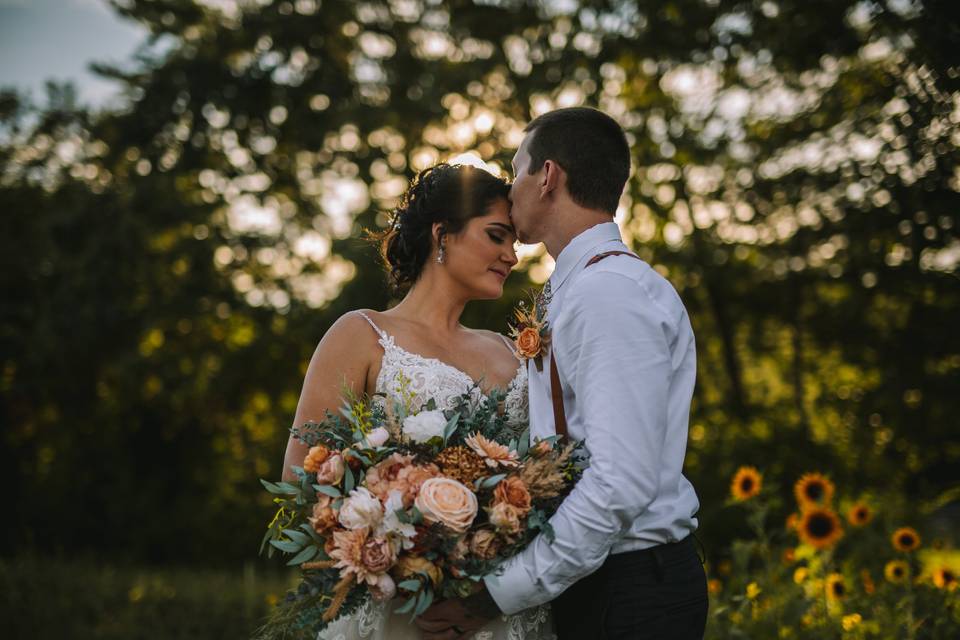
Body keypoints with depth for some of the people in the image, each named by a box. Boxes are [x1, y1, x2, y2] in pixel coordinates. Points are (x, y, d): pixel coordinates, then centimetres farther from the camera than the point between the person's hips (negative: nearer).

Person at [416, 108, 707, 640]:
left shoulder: (611, 291, -17)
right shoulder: (576, 290, 14)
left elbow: (621, 482, -25)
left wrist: (495, 594, -22)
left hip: (628, 593, -9)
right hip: (586, 587, 9)